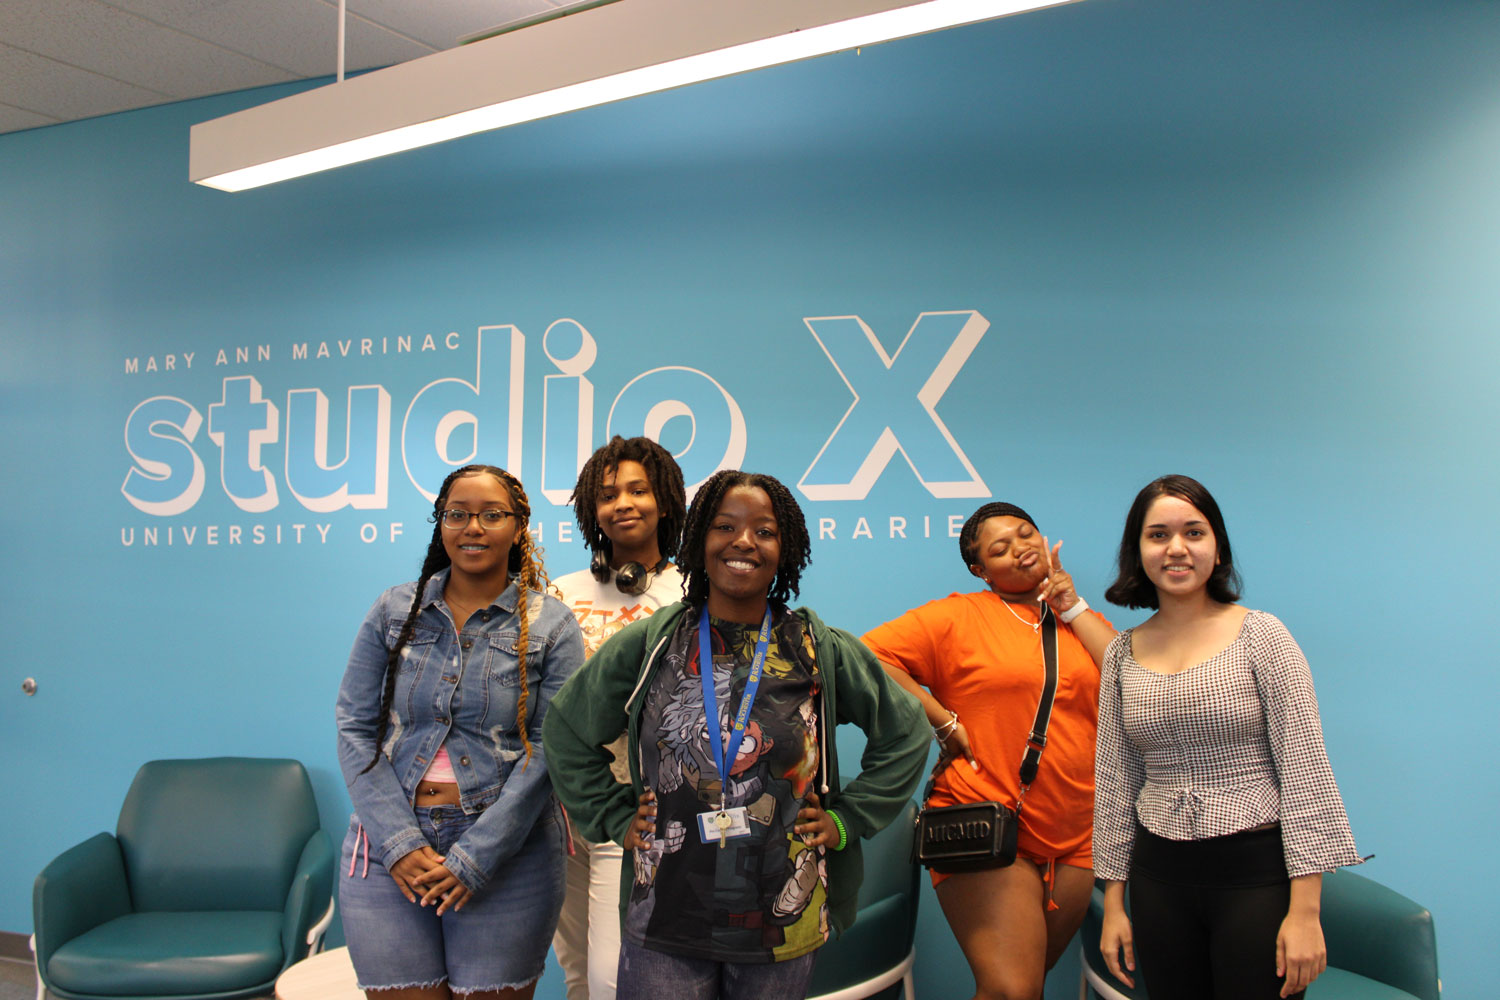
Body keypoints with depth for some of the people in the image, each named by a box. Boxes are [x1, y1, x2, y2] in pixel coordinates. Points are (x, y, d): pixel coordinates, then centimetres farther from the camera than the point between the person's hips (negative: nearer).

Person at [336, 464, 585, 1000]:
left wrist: (476, 856, -12)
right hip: (389, 851, 2)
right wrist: (400, 842, -9)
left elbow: (550, 748, -6)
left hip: (507, 853, -1)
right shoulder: (395, 610, 5)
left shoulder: (551, 624, 0)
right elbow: (355, 729, 2)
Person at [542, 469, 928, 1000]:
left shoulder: (820, 650, 0)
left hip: (782, 924, 1)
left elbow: (905, 734, 10)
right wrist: (614, 818, 6)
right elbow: (567, 733, 13)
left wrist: (847, 819, 4)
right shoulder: (646, 645, 1)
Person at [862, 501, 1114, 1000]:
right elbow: (870, 655, -12)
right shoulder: (958, 616, -1)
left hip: (1075, 840, 5)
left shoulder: (1080, 620, 13)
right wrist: (946, 724, -11)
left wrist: (1074, 608, -1)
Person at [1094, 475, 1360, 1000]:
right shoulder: (1123, 652, 5)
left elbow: (1304, 769, -8)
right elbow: (1115, 779, 9)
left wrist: (1305, 909, -12)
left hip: (1256, 874, -3)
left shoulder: (1260, 635, -6)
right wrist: (1113, 903, 8)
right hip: (1159, 877, 3)